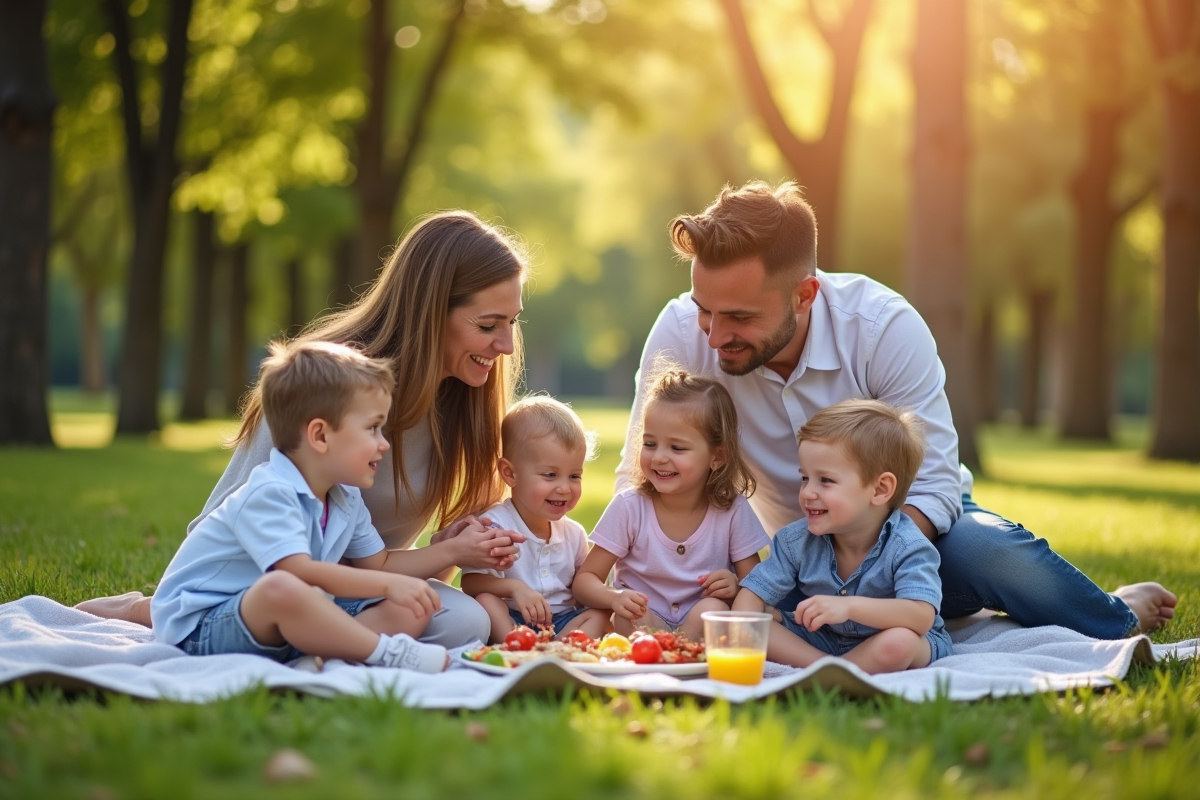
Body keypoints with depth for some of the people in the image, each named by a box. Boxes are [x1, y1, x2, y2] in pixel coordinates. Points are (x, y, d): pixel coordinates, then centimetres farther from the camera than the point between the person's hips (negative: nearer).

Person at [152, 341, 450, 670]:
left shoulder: (346, 498, 9)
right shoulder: (269, 495, -22)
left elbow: (379, 565, 15)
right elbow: (301, 572, -34)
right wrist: (389, 584, -35)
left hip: (285, 624, 9)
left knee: (411, 611, -4)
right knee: (281, 588, -43)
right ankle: (388, 653, -30)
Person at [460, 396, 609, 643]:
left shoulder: (574, 534, 9)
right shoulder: (494, 525, -9)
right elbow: (470, 583, -15)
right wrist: (515, 587, -32)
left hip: (561, 623, 5)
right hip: (509, 622, -5)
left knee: (598, 614, -17)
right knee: (485, 601, -29)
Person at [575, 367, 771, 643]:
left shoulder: (733, 511, -7)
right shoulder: (629, 507, -8)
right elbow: (585, 579, -6)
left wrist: (736, 588, -24)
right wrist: (614, 597, -28)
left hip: (703, 627, 1)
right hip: (641, 627, 0)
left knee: (713, 608, -30)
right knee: (631, 616, -31)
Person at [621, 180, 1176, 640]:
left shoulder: (885, 326, -25)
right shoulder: (682, 333, -21)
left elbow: (933, 484, -24)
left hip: (917, 522, -2)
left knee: (993, 552, -37)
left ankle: (1124, 617, 1)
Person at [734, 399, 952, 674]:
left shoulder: (906, 548, -22)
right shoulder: (797, 540, -7)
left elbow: (922, 617, -35)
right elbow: (753, 592, -7)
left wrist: (849, 606, -46)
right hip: (821, 640, 4)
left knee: (898, 643, -39)